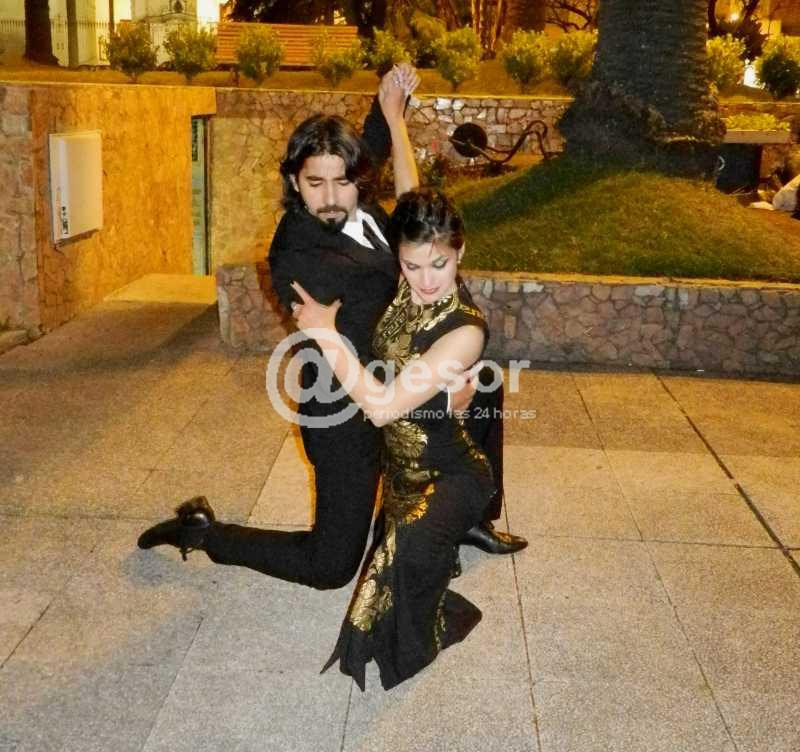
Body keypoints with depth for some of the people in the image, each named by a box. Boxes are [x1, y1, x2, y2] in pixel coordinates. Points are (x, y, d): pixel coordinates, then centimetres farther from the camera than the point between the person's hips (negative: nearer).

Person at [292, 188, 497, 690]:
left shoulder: (466, 330, -29)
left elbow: (383, 406, -31)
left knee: (411, 545, -34)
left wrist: (325, 333, -25)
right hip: (401, 466, 8)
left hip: (449, 475, -8)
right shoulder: (405, 289, -10)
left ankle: (412, 647, -6)